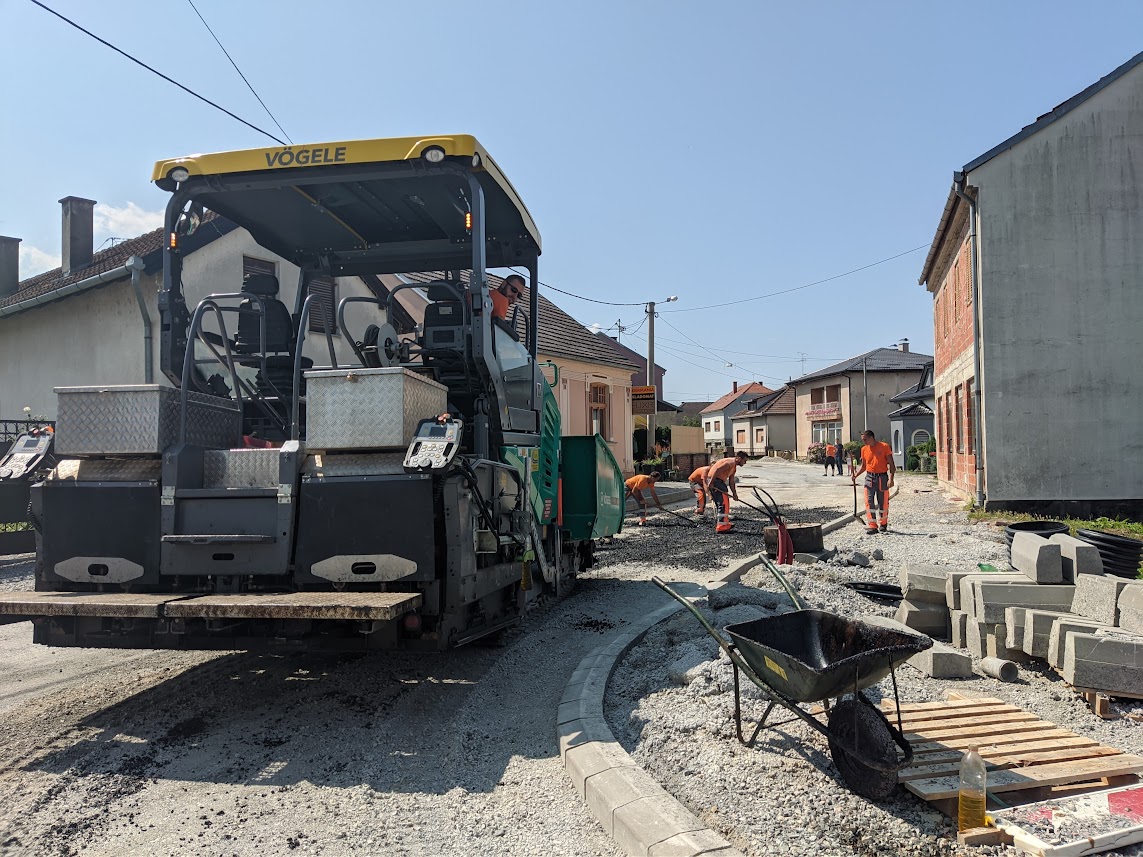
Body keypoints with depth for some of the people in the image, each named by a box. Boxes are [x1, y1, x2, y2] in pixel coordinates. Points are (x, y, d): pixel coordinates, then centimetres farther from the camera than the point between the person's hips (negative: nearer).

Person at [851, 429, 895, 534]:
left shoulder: (885, 446, -6)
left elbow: (891, 464, -5)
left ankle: (883, 524, 23)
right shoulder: (864, 449, 7)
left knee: (883, 502, 5)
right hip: (869, 478, 3)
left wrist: (891, 479, -15)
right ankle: (872, 526, -8)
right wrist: (856, 475, 1)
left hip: (882, 478, -3)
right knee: (869, 502, -7)